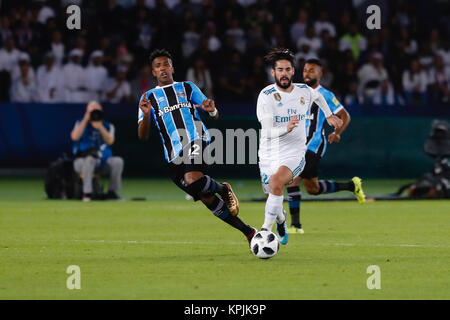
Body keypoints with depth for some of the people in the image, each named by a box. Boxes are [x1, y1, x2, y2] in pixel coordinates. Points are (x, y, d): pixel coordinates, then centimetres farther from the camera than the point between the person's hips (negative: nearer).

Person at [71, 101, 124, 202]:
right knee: (90, 158, -37)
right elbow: (75, 137, -14)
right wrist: (86, 120, -10)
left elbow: (110, 141, -8)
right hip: (82, 161, -3)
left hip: (103, 162, 3)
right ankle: (87, 193, -36)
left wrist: (100, 127, -20)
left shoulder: (108, 126, 11)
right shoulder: (81, 124, 7)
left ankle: (112, 192, -14)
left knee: (118, 161, -24)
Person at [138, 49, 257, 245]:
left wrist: (211, 110, -9)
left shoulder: (187, 88, 19)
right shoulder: (149, 98, 18)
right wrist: (146, 115, -10)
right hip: (174, 155, 2)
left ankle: (223, 189, -2)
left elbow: (215, 117, 16)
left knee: (192, 180, -34)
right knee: (207, 199, -3)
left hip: (197, 142, -2)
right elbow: (142, 137, 9)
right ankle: (248, 232, 9)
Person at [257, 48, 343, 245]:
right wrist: (286, 128, -38)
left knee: (276, 182, -30)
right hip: (269, 155, 0)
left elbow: (318, 96, 29)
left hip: (294, 154, 0)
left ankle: (266, 229, -25)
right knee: (273, 198, 10)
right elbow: (268, 131, -21)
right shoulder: (266, 96, -11)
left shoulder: (304, 91, 0)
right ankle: (281, 219, 47)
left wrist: (329, 115, 27)